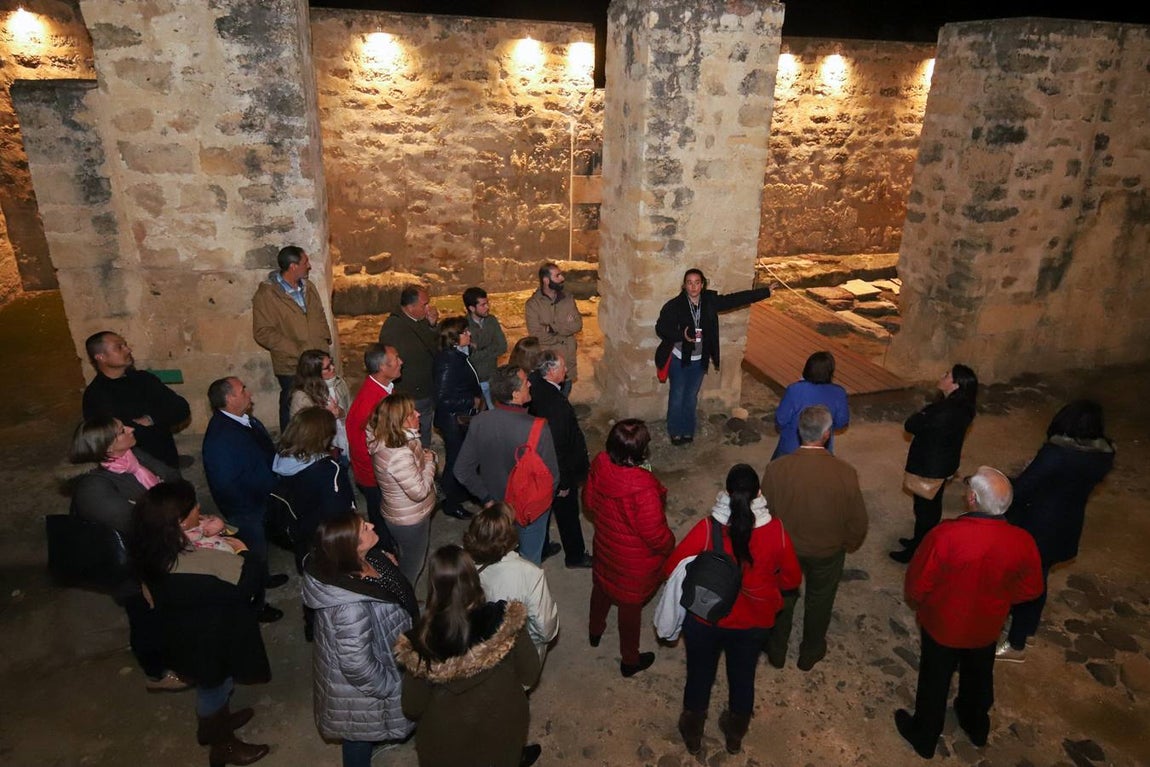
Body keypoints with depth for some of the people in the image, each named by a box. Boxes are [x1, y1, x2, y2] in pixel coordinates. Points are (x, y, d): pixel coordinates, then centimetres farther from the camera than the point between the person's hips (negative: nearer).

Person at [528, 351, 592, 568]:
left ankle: (541, 549, 45)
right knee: (568, 513, 14)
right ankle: (575, 556, 34)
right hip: (558, 471, -8)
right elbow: (557, 445, -29)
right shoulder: (556, 404, -35)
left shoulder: (536, 389, -11)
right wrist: (563, 482, -19)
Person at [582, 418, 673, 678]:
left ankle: (595, 630, 61)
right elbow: (656, 535, -27)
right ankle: (630, 660, 44)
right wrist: (670, 545, -6)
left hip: (604, 546, 6)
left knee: (601, 588, 32)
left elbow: (589, 502, -2)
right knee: (630, 607, 18)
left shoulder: (599, 464, -20)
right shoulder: (643, 487, -39)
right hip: (635, 560, -6)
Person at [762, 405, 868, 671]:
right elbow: (857, 521, -14)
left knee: (783, 598, 25)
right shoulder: (845, 472, -27)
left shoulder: (776, 468, -26)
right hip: (828, 551, 0)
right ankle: (810, 653, 49)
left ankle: (776, 651, 46)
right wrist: (848, 544, 7)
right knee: (819, 601, 27)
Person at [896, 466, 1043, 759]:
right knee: (979, 677, 31)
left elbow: (917, 584, -23)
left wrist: (916, 604, 0)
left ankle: (924, 736, 44)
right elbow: (1031, 589, -5)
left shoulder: (945, 534, -36)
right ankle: (977, 726, 57)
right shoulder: (1022, 541, -23)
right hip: (987, 627, 3)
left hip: (943, 625, -3)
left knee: (935, 681, 21)